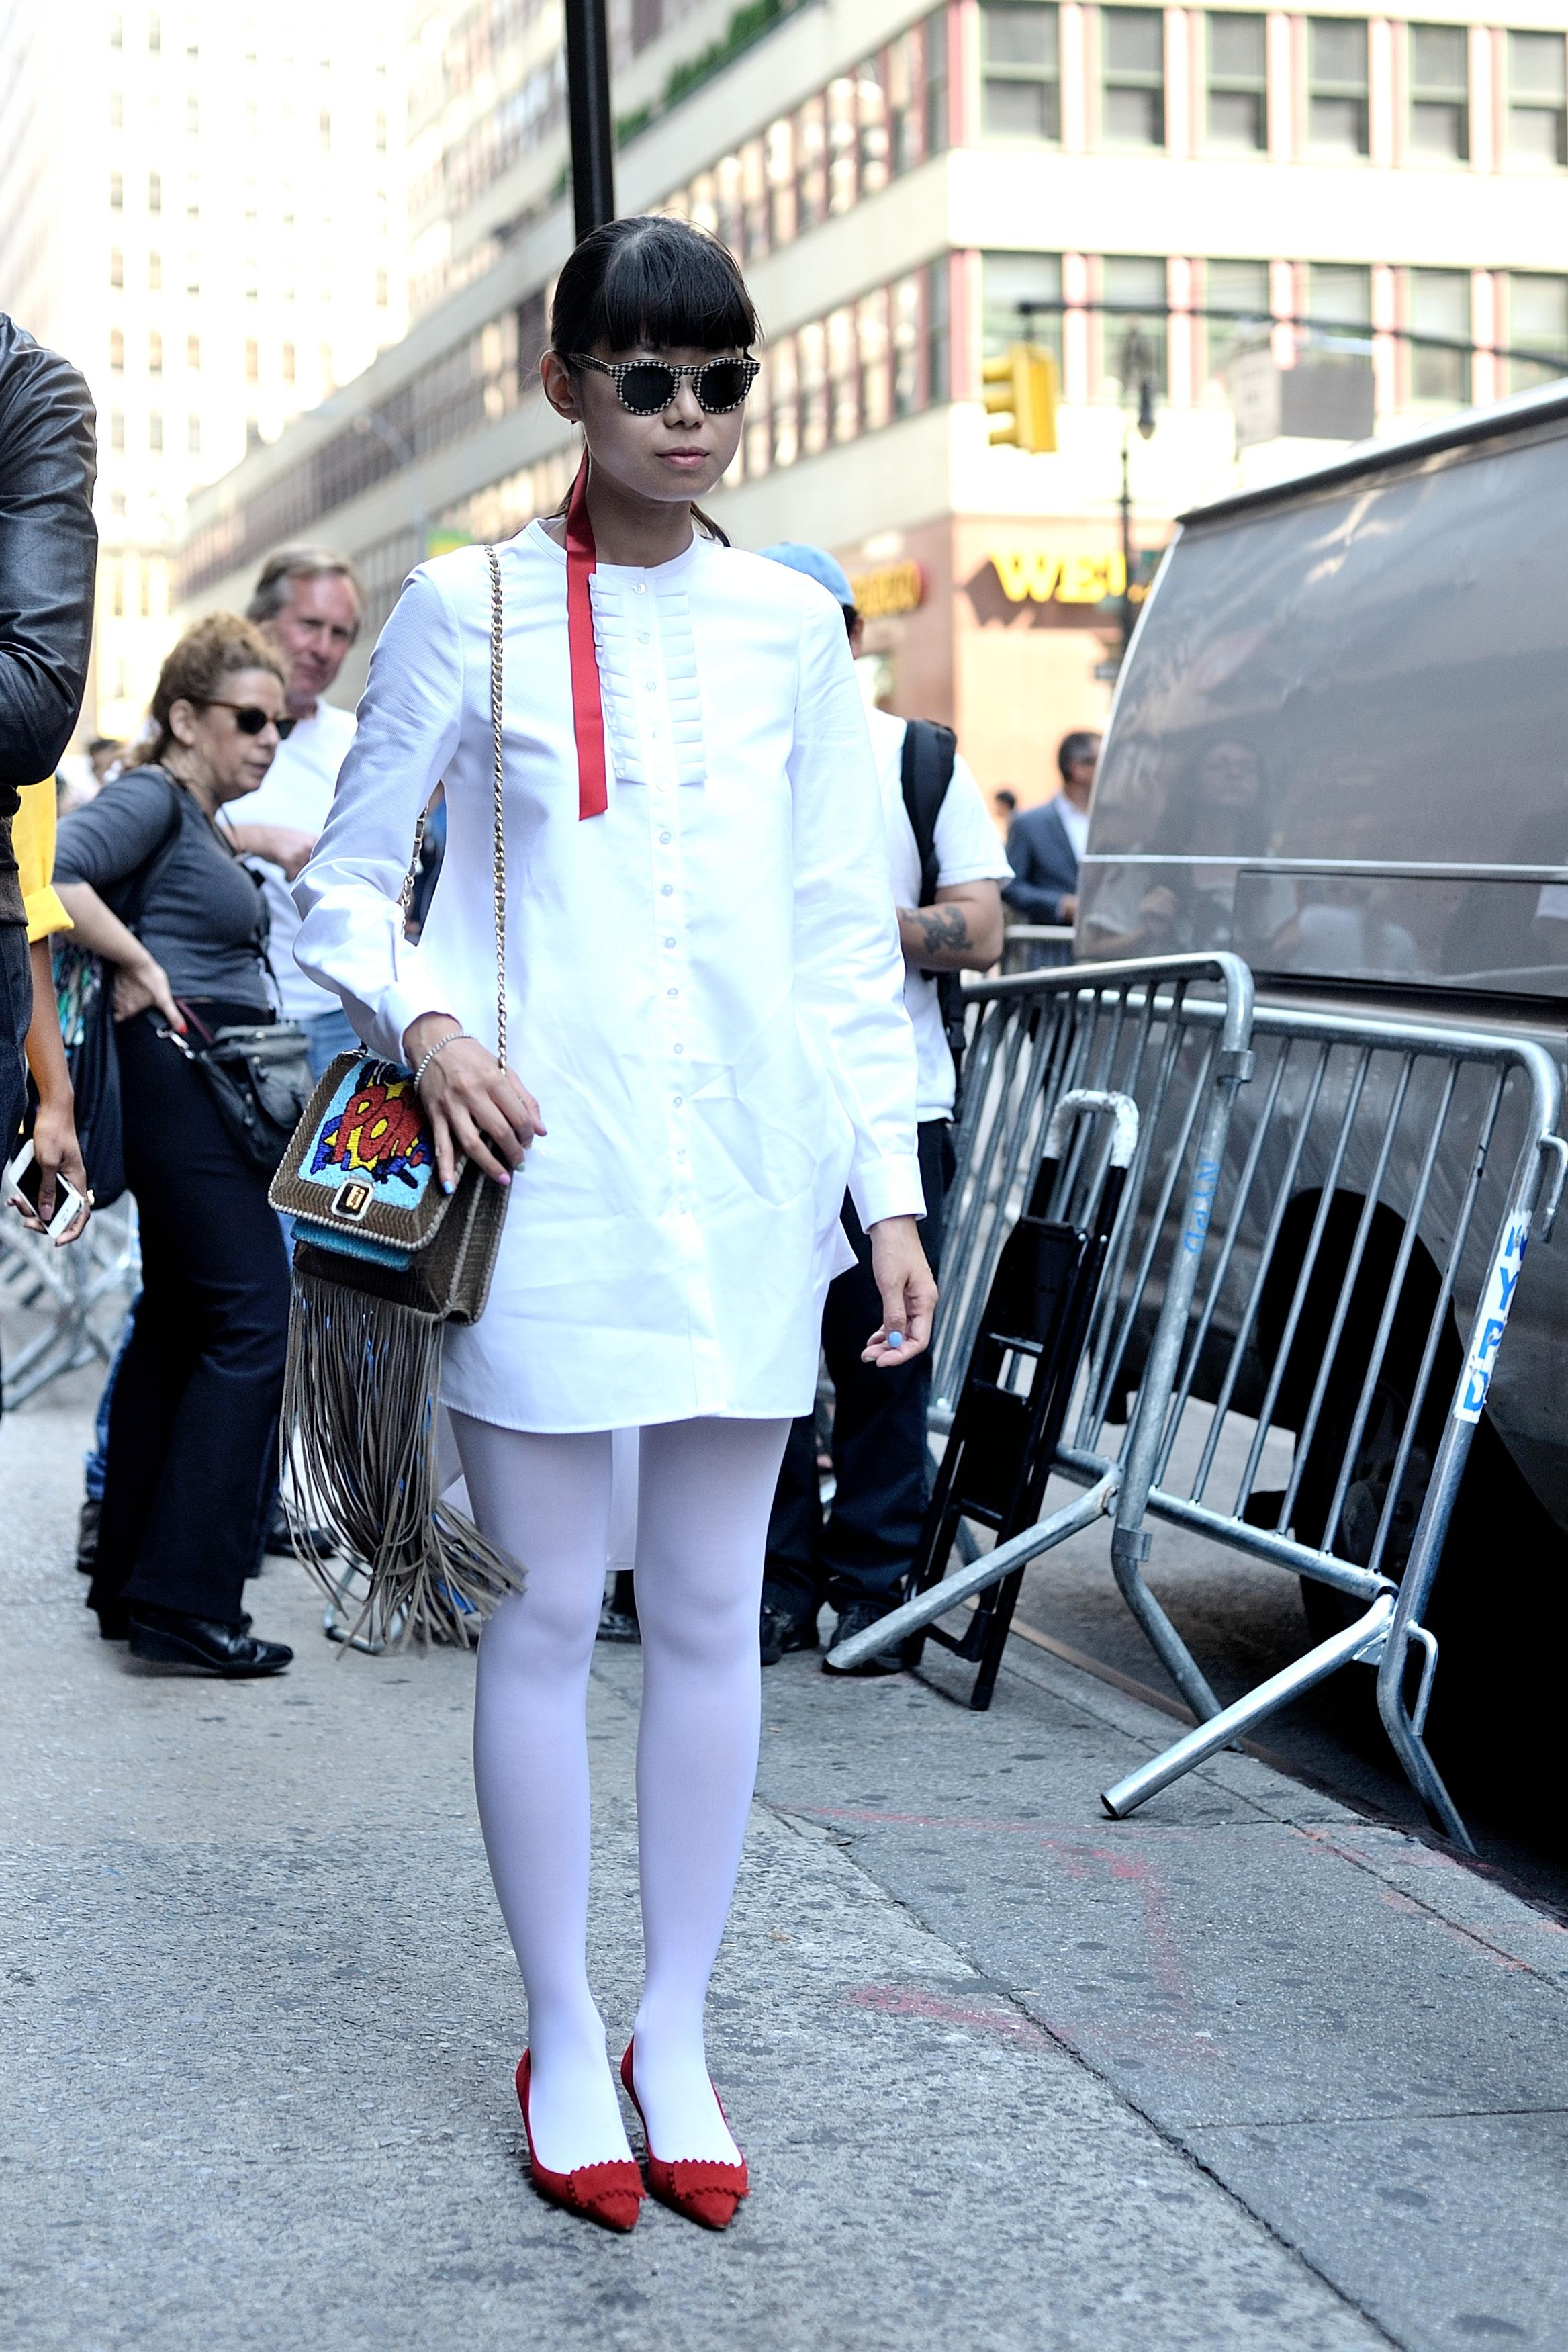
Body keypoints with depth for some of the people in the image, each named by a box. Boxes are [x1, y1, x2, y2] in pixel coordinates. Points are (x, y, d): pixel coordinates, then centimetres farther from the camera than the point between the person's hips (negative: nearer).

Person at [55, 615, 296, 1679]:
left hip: (214, 1089, 11)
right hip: (182, 1071, -11)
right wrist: (138, 967, -18)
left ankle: (133, 1585, 17)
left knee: (178, 1322, 11)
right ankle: (186, 1601, -12)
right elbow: (53, 870, -26)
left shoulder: (203, 822, 21)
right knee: (251, 1319, -13)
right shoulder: (151, 800, -9)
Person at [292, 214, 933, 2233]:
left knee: (714, 1613, 7)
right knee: (548, 1610, 3)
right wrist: (422, 1022, -15)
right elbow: (345, 880, 5)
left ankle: (677, 2030, 20)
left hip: (749, 1163, 3)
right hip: (544, 1166, -3)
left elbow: (845, 931, 11)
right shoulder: (467, 607, 0)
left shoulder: (791, 623, 9)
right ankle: (562, 2036, 18)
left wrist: (892, 1187, 7)